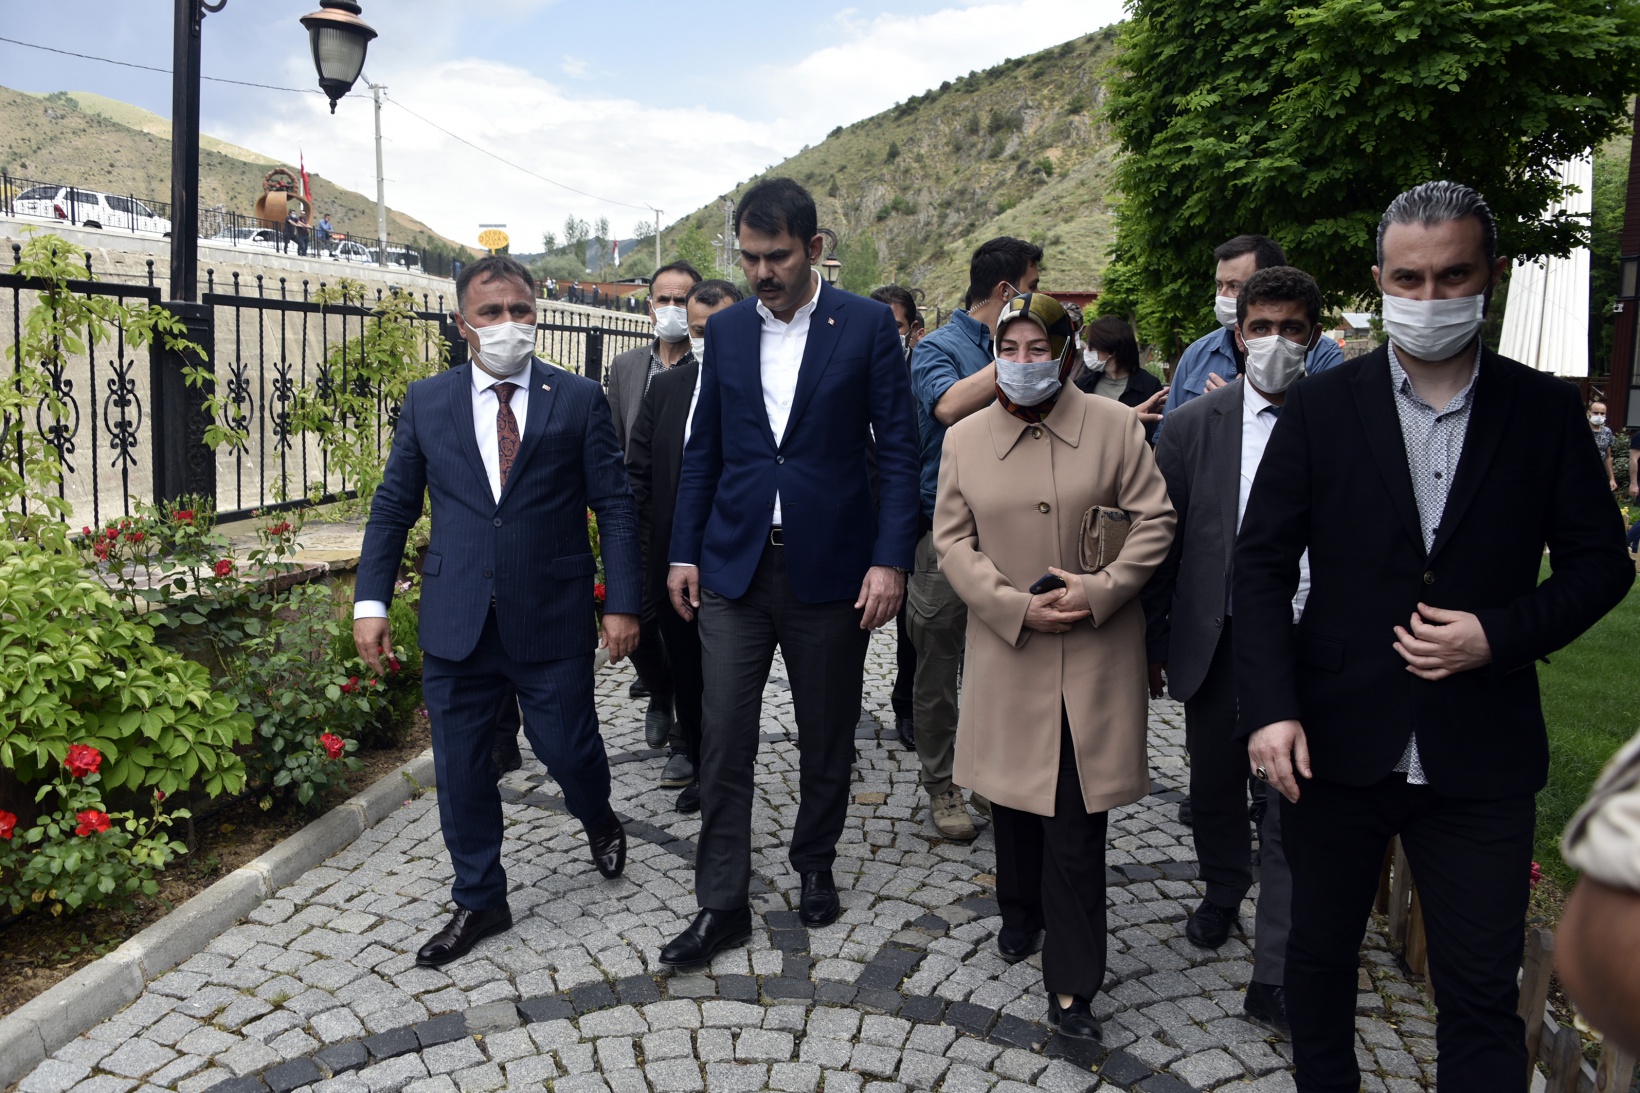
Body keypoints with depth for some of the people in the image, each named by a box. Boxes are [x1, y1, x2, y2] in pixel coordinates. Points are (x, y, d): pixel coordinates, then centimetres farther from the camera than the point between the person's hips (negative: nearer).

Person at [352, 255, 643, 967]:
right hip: (456, 623, 2)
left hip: (552, 620, -2)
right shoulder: (426, 401, 6)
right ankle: (479, 901, 28)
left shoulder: (579, 400, 0)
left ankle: (598, 820, 42)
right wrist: (370, 601, 2)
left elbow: (614, 507, -1)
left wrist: (623, 603, -7)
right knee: (461, 768, 8)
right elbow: (392, 507, 9)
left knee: (568, 749, 6)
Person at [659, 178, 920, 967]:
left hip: (830, 567, -2)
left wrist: (890, 559, -12)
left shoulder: (867, 326, -3)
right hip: (734, 564, 2)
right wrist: (684, 551, 7)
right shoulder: (725, 331, 7)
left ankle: (815, 865, 34)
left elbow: (897, 448, -4)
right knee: (724, 738, 1)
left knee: (827, 734, 12)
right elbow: (703, 449, 11)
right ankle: (722, 903, 13)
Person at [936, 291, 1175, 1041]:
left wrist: (1100, 591, -14)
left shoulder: (1114, 425, -1)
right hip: (1007, 649, 2)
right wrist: (1015, 606, -9)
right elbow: (952, 539, 3)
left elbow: (1155, 519, -1)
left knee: (1077, 819, -1)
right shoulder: (964, 438, 4)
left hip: (1096, 654, -2)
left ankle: (1071, 984, 8)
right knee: (1013, 796, 12)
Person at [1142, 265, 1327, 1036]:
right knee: (1213, 790, 19)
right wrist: (1150, 640, 2)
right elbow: (1159, 538, 2)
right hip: (1216, 645, 2)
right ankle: (1222, 894, 47)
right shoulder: (1195, 425, 0)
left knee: (1294, 811, 1)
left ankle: (1275, 980, 13)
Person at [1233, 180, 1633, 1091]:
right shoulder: (1320, 408, -2)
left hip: (1480, 752, 0)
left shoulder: (1546, 410, 0)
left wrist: (1500, 635, -13)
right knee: (1320, 948, 17)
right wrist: (1270, 709, -14)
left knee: (1483, 987, 8)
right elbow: (1261, 567, -3)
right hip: (1335, 742, 1)